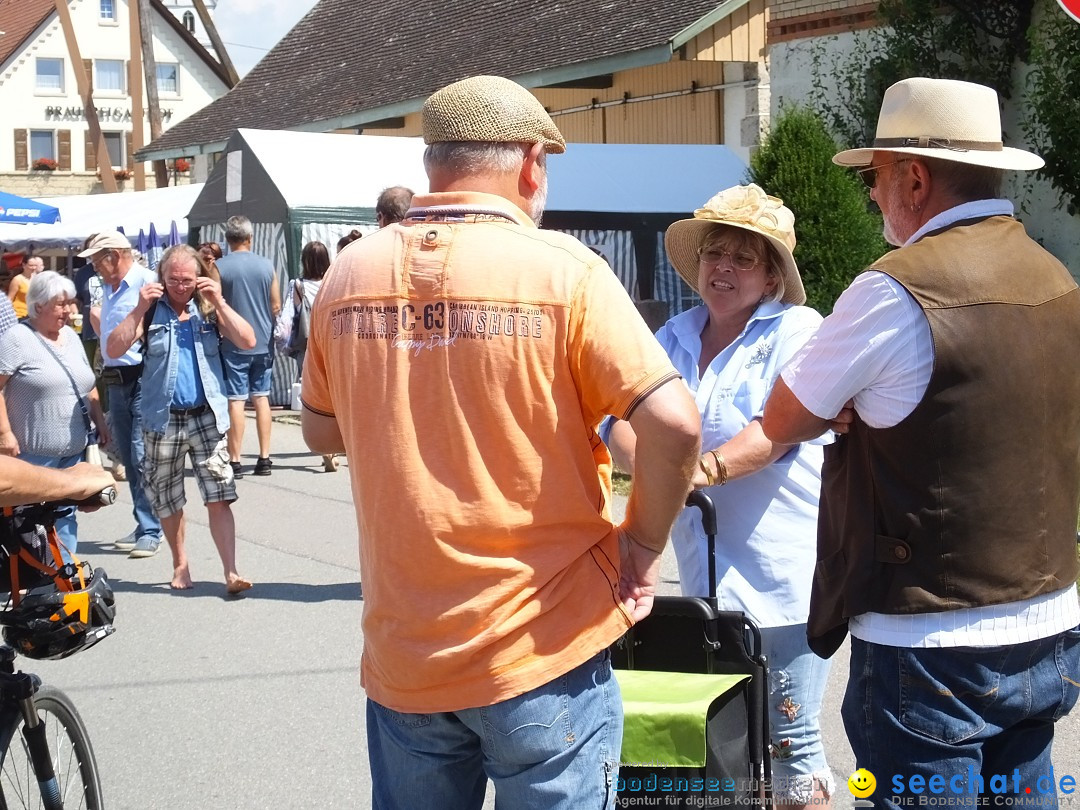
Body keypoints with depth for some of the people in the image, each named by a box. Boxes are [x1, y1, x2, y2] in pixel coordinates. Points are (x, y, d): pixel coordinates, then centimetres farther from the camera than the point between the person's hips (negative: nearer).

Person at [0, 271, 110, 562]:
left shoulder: (71, 336, 12)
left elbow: (88, 384, 20)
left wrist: (99, 419, 14)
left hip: (73, 449, 7)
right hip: (33, 453, -6)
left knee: (66, 514, 10)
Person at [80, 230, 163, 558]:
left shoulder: (147, 282, -11)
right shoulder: (108, 289, 17)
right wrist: (96, 319, 13)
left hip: (143, 380, -9)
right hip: (116, 381, 9)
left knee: (142, 457, -10)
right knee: (127, 457, 12)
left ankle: (150, 531, -3)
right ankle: (144, 526, 20)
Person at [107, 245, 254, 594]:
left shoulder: (210, 310, 4)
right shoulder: (152, 311, 1)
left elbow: (247, 341, -8)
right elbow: (114, 348, -9)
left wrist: (219, 302, -12)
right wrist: (140, 308, -15)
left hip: (207, 417, -1)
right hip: (163, 420, 1)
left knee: (219, 497, -7)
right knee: (167, 501, 13)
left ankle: (231, 572, -8)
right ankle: (180, 565, 29)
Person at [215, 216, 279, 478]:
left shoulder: (218, 267, -8)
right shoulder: (266, 265, 1)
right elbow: (276, 306, 6)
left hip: (234, 344, -3)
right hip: (263, 343, 3)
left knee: (235, 401, 0)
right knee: (261, 397, 10)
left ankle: (235, 461, 2)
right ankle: (264, 458, 12)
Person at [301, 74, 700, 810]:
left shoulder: (350, 274, 0)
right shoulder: (561, 268, -12)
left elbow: (322, 432, 12)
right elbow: (673, 424, -19)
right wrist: (644, 545, -4)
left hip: (401, 652, 4)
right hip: (542, 648, -4)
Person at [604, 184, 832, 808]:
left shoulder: (797, 330, -4)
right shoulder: (675, 336, 12)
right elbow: (623, 414, 0)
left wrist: (707, 468, -34)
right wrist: (649, 466, -22)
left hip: (784, 579, -5)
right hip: (705, 576, 6)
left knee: (791, 742, 0)